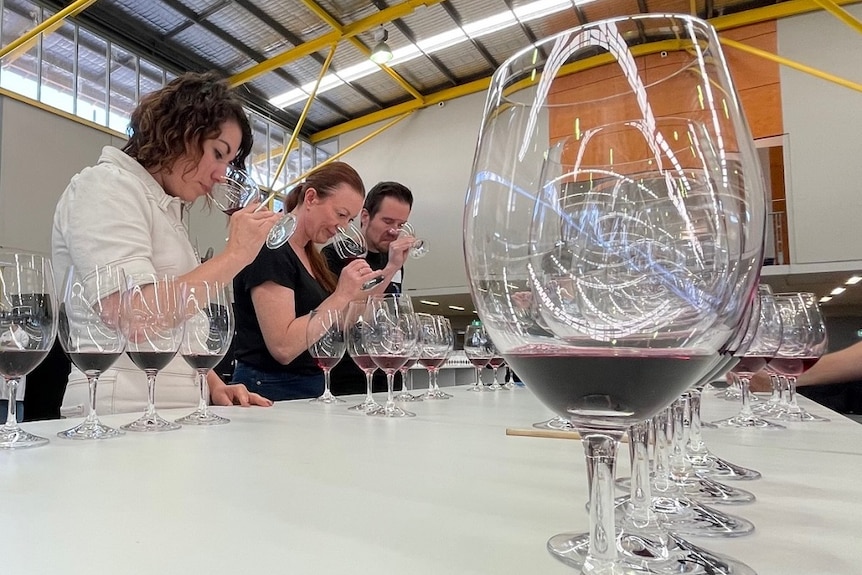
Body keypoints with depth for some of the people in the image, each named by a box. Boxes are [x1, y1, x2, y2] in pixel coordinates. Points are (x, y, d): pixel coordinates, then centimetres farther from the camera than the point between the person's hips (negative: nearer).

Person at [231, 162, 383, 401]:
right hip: (272, 390, -8)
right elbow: (282, 347, -23)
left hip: (313, 386, 8)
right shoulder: (270, 249, -15)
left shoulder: (312, 255, 11)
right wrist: (342, 295, -21)